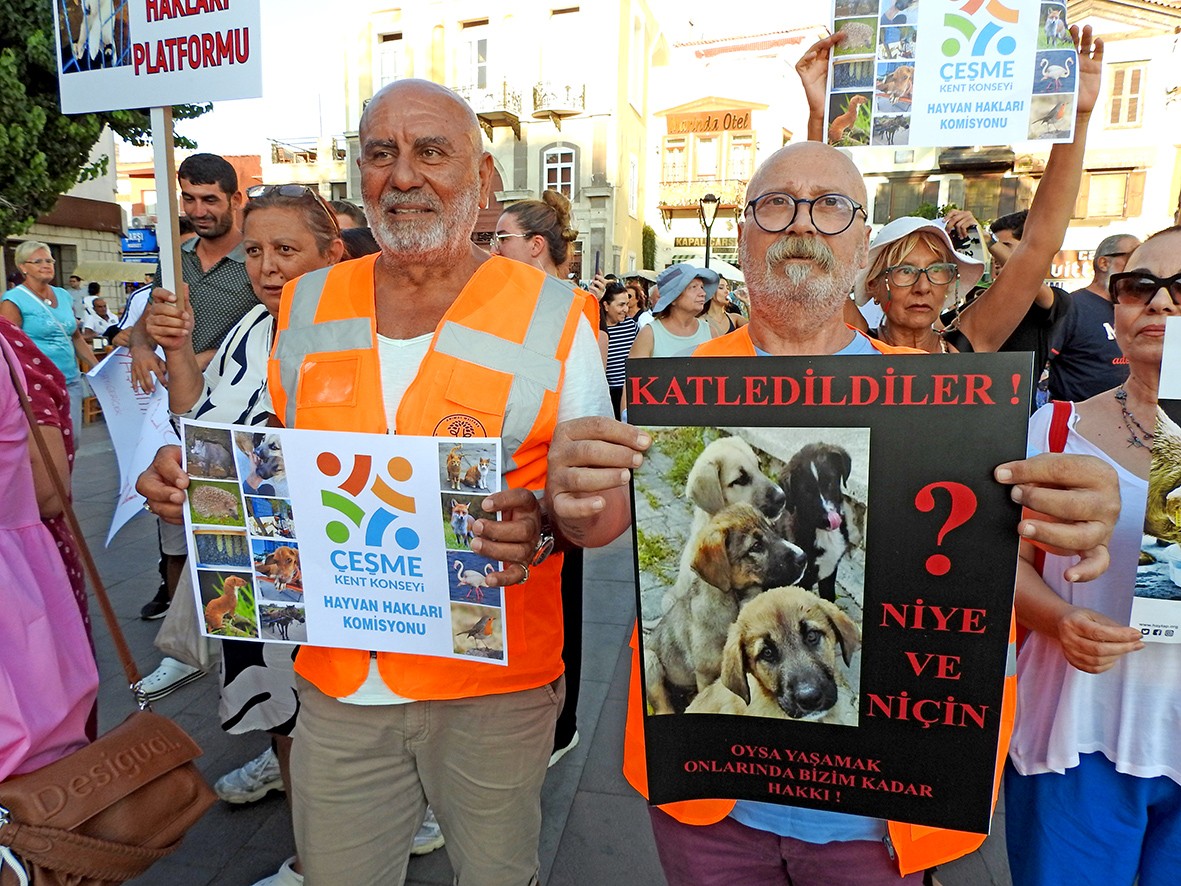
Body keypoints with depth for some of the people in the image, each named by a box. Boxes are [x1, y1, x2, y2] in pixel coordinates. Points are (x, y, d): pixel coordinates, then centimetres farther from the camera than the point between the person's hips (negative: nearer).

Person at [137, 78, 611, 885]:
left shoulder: (553, 317, -10)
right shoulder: (307, 306, 3)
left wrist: (544, 524, -26)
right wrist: (199, 481, -4)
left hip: (494, 682, -2)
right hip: (336, 677, 3)